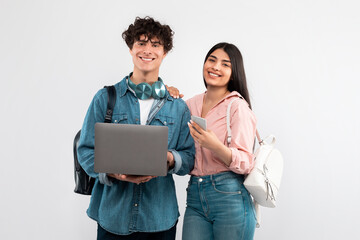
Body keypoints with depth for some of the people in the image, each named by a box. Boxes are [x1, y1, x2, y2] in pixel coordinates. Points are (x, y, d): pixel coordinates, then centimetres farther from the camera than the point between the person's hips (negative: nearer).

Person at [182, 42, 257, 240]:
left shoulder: (238, 106, -7)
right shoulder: (191, 104, 8)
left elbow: (245, 164, -11)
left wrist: (215, 146, -30)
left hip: (229, 196, -4)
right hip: (195, 195, 5)